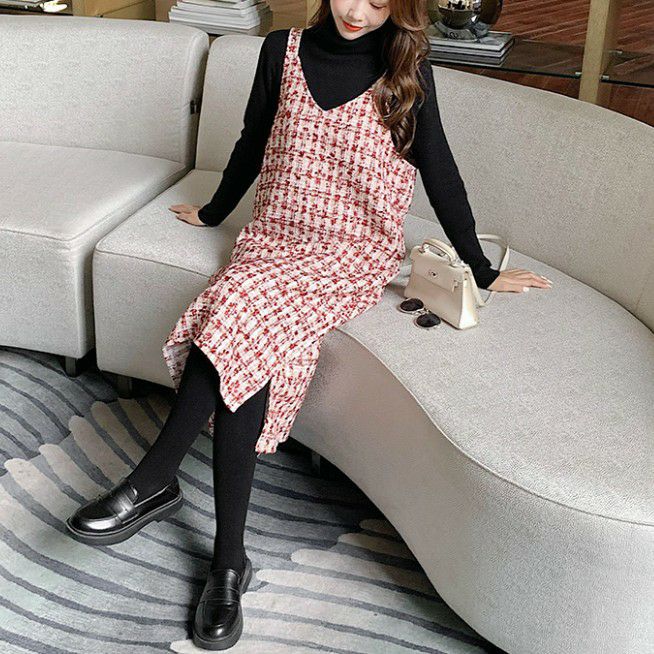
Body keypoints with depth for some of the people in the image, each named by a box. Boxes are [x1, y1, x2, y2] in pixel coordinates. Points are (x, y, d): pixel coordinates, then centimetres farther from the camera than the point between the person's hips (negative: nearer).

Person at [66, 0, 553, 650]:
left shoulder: (406, 70, -1)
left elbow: (438, 168, 4)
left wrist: (481, 270, 9)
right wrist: (212, 211, 30)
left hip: (355, 250, -2)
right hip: (276, 234, 3)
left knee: (243, 312, -31)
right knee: (249, 347, -28)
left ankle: (153, 480, -18)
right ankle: (228, 560, -24)